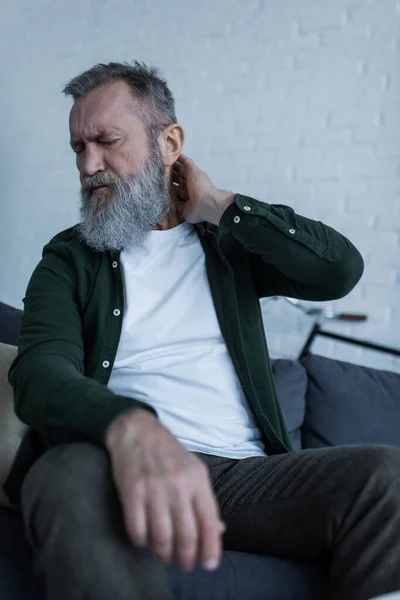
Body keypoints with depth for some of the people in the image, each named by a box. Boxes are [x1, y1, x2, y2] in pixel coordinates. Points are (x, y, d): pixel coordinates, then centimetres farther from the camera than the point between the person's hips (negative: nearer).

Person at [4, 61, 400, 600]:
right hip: (123, 461, -1)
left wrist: (220, 208, 3)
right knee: (72, 474, -38)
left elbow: (343, 269, 1)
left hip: (243, 470, 2)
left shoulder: (228, 244, 17)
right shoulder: (69, 258, 11)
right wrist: (129, 428, -32)